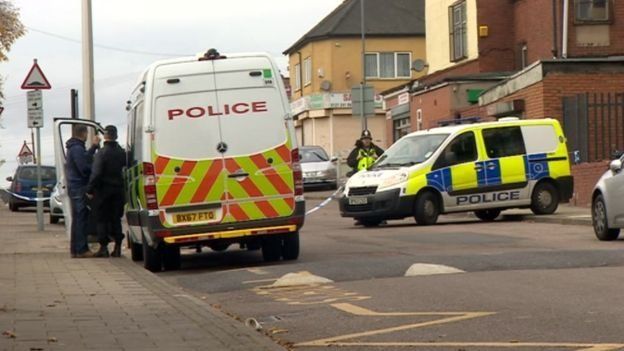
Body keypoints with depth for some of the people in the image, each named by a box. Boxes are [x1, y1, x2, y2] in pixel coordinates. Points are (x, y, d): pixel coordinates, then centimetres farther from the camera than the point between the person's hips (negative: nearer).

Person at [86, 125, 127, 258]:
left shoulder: (101, 153, -12)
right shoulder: (122, 153, 5)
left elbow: (96, 173, -18)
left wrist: (90, 190, -14)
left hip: (103, 190, -5)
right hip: (118, 190, 5)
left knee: (101, 219, 3)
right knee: (115, 218, 11)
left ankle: (104, 247, -1)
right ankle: (117, 247, 9)